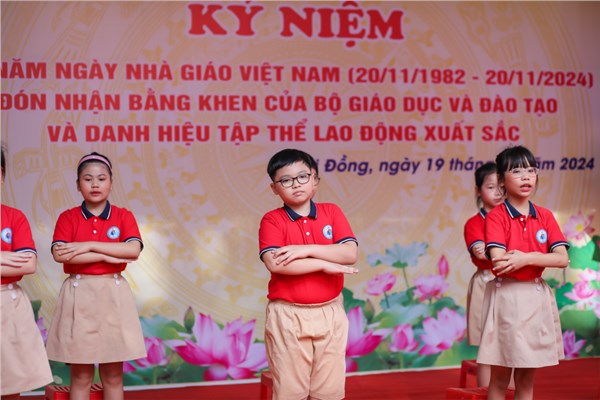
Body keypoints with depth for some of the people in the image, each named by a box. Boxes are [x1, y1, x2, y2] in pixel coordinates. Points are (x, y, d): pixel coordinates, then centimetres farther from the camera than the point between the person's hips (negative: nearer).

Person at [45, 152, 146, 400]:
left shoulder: (123, 216, 5)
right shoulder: (67, 218, 3)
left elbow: (134, 250, -12)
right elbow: (59, 254, -13)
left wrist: (89, 245, -16)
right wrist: (108, 257, -15)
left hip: (113, 295, 1)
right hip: (78, 295, -1)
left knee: (113, 375, 5)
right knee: (80, 375, 3)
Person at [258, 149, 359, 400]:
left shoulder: (332, 212, 5)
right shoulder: (272, 220, -4)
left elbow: (350, 254, -8)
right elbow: (275, 264, -20)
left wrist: (307, 250, -18)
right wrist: (325, 264, -17)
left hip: (329, 313, 3)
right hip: (288, 316, -3)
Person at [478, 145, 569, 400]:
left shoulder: (545, 217, 6)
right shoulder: (496, 217, -7)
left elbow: (563, 259, -4)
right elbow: (498, 261, -20)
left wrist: (526, 258, -17)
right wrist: (540, 257, -11)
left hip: (537, 298, 4)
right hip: (506, 296, -4)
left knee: (527, 379, 11)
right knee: (500, 379, 2)